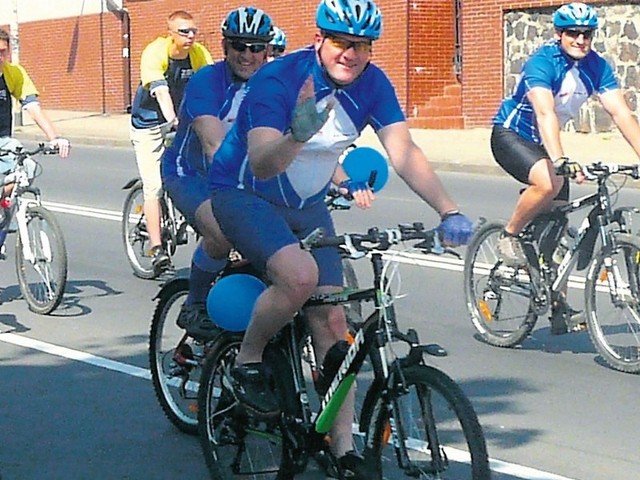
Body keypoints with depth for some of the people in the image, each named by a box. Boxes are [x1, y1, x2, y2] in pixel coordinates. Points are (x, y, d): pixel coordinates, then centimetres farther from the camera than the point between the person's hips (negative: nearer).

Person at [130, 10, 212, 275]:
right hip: (149, 122, -5)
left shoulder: (200, 54, -12)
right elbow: (160, 91, -37)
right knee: (153, 186, -12)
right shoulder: (154, 52, -24)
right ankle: (157, 248, -13)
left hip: (182, 117, 5)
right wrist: (172, 120, -52)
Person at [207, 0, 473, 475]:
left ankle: (344, 450, 2)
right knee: (300, 275, -32)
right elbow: (263, 165, -36)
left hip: (306, 206, 6)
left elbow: (404, 152, -20)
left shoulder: (372, 84, -12)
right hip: (244, 195, -5)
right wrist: (298, 135, -58)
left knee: (332, 320, -3)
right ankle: (247, 364, -6)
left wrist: (448, 211, -35)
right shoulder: (278, 79, -26)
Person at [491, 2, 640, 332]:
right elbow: (545, 113, -39)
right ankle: (509, 236, -10)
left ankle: (557, 303, 13)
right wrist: (560, 160, -53)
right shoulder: (542, 62, -26)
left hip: (543, 142, 6)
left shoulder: (597, 67, -9)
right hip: (510, 136, -6)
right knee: (549, 182, -35)